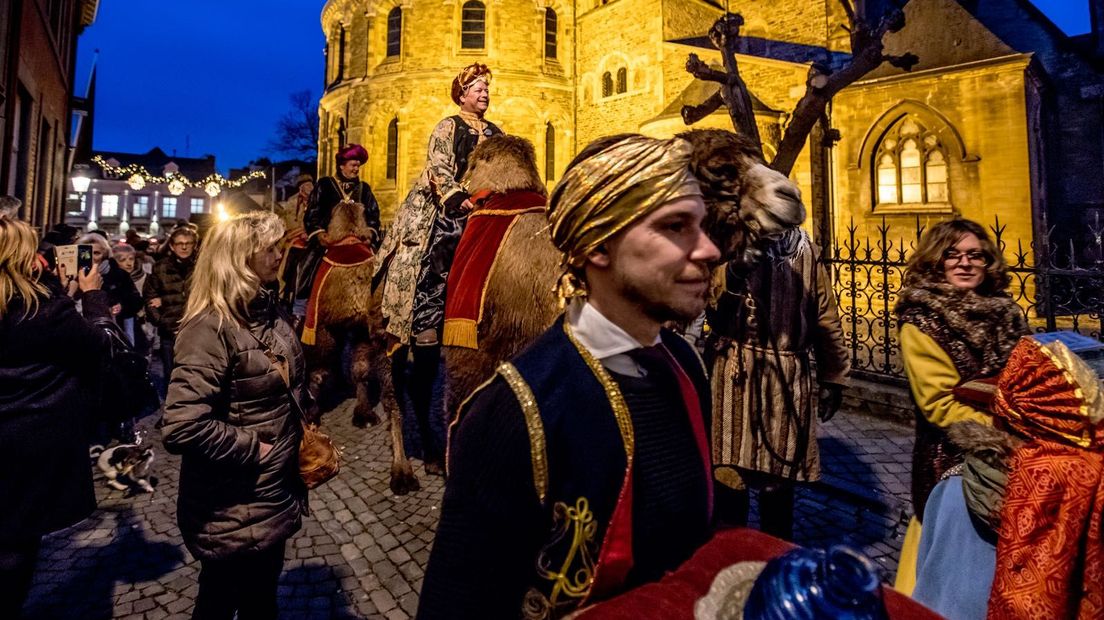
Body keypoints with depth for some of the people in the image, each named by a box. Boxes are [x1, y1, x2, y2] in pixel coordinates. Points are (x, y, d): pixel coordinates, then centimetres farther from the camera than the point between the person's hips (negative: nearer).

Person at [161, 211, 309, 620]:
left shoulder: (270, 311, 4)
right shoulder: (211, 327, -23)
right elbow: (182, 428, -31)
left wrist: (302, 424, 4)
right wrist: (252, 448, -21)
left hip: (274, 494, 8)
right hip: (233, 510, -7)